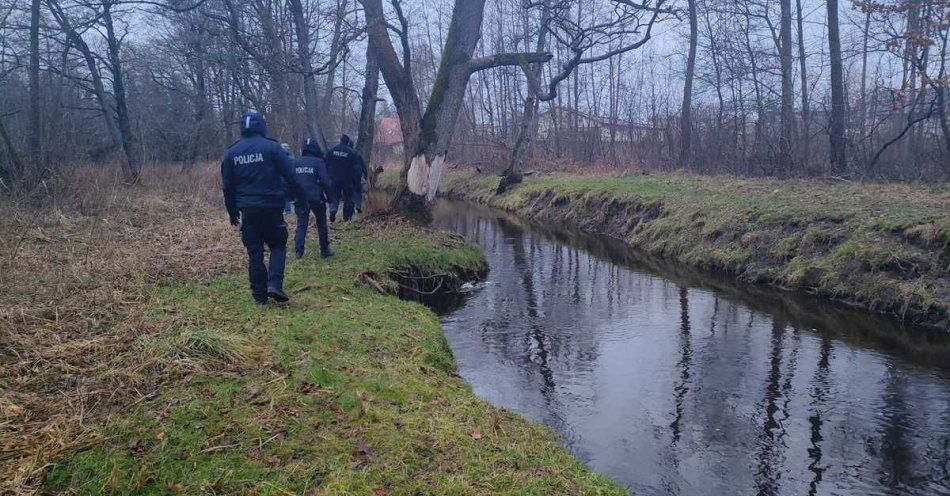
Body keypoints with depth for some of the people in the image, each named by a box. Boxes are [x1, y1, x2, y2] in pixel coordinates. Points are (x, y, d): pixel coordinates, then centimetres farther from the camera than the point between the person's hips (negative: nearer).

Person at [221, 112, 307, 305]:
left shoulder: (231, 152, 7)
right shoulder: (272, 147, -5)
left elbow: (227, 186, 10)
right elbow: (290, 176, -6)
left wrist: (232, 212, 18)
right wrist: (302, 198, 4)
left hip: (247, 209, 3)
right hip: (271, 207, -3)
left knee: (254, 251, 9)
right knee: (278, 246, 10)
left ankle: (259, 294, 10)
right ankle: (274, 284, -9)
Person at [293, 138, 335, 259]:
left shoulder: (296, 162, 6)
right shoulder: (318, 162, -7)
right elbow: (325, 181, -12)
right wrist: (330, 196, -4)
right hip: (316, 198, -3)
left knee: (301, 224, 6)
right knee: (321, 224, 11)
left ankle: (298, 251, -7)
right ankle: (324, 250, 14)